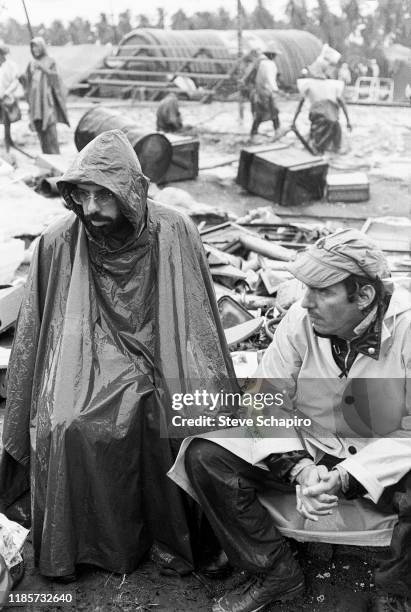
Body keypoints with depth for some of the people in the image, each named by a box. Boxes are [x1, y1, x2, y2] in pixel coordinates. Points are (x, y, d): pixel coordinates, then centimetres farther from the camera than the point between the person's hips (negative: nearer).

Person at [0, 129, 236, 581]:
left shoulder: (173, 233, -7)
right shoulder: (58, 244, -6)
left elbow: (199, 323, 2)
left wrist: (213, 392, -1)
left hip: (161, 363, 0)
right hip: (89, 363, 1)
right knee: (67, 429, -26)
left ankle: (174, 539, -1)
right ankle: (84, 545, -1)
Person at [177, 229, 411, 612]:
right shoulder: (302, 318, -12)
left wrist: (344, 479, -28)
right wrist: (299, 468, -22)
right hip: (307, 448, 3)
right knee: (204, 456, -15)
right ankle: (276, 574, 4)